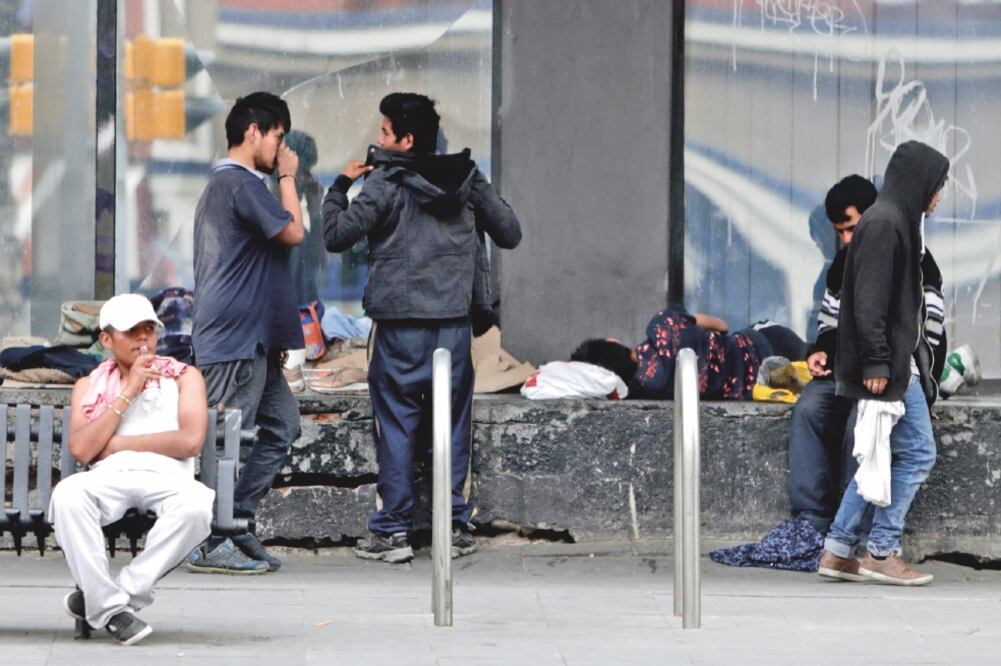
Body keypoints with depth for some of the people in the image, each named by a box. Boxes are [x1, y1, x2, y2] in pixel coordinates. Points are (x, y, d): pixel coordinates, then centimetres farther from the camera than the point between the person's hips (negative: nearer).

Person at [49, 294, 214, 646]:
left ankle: (105, 596, -27)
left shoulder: (183, 376, 17)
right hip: (108, 477, 1)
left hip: (166, 476, -1)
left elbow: (190, 441, -1)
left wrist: (119, 443, 2)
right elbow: (81, 449, 2)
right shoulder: (89, 386, 21)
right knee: (67, 495, -35)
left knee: (195, 506, -37)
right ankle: (112, 607, -28)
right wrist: (128, 393, 0)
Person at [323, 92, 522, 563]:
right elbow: (509, 234, 11)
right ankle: (456, 527, 10)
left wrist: (341, 185, 6)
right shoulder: (467, 179, 6)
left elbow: (336, 236, -8)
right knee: (452, 424, 9)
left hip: (400, 325, -4)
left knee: (396, 427, 3)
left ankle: (392, 532, 4)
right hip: (454, 322, 4)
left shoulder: (385, 183, -8)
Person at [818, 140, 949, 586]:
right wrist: (876, 363, -23)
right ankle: (882, 551, 0)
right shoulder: (884, 223, -14)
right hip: (890, 365, -10)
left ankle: (839, 552, 12)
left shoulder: (895, 221, 17)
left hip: (898, 361, 10)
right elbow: (869, 299, -20)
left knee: (884, 457, 10)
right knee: (917, 453, -6)